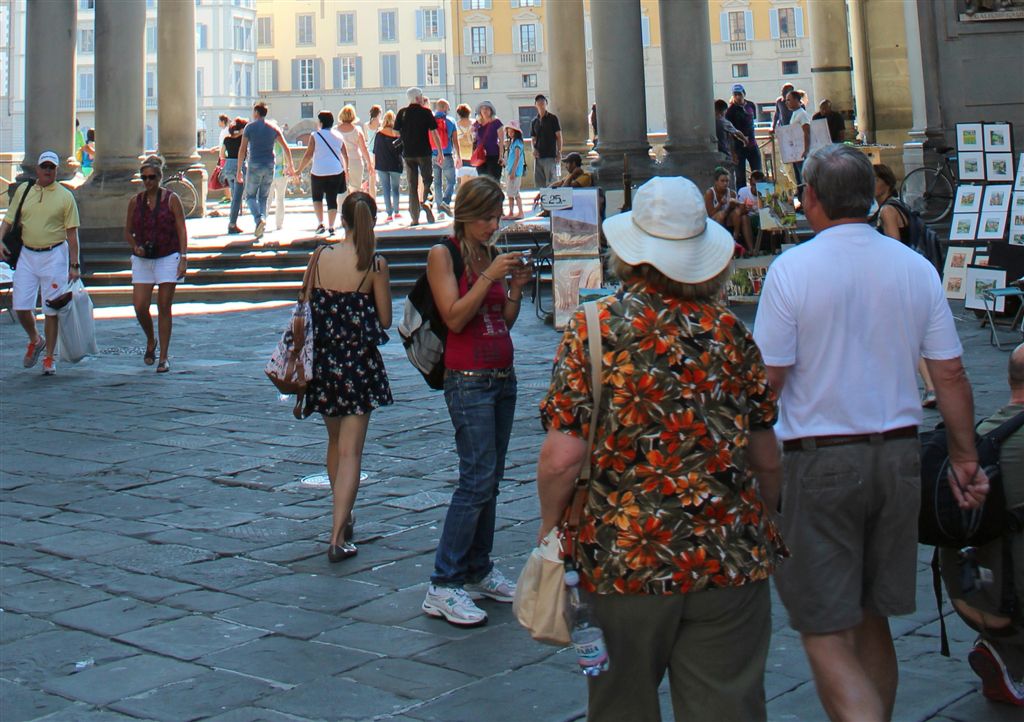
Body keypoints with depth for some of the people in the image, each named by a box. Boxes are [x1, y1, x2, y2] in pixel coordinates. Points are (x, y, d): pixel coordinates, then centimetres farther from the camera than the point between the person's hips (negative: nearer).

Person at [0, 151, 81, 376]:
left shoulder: (65, 196, 0)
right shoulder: (23, 190, 8)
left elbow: (72, 233, -1)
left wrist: (74, 265, -5)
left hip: (54, 256, -3)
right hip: (26, 255, 3)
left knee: (51, 310, 0)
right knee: (20, 306, 1)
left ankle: (49, 358, 11)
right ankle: (35, 340, 29)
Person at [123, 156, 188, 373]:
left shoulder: (171, 199, -1)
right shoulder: (135, 202, 7)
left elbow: (181, 230, -3)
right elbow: (128, 232, 15)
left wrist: (183, 258, -12)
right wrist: (135, 247, -5)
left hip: (167, 258, -3)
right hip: (142, 260, 3)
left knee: (164, 308, -1)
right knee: (140, 307, -4)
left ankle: (164, 357, 6)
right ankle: (150, 342, 25)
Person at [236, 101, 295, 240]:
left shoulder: (249, 127, -3)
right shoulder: (273, 128, 6)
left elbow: (242, 149, -6)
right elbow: (286, 148, 2)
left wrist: (239, 170, -3)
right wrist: (290, 166, 12)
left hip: (254, 166, -3)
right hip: (269, 166, 3)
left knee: (250, 196, 8)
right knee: (263, 197, 12)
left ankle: (259, 219, -19)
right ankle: (260, 231, 6)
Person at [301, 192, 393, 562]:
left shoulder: (320, 258, -2)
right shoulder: (375, 264, -10)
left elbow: (306, 306, 4)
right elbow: (385, 319, -6)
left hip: (322, 358, 4)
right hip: (359, 360, -3)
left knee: (335, 441, 22)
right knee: (351, 451, -2)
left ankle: (342, 517, 35)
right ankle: (338, 536, -9)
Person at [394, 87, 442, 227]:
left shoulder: (402, 113, 2)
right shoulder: (426, 112, -4)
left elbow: (397, 132, 3)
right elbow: (434, 133, -5)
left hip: (408, 153, 2)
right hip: (423, 152, -2)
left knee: (412, 186, 7)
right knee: (427, 181, 8)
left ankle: (414, 218, 5)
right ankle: (429, 215, -5)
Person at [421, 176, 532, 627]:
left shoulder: (491, 254, 14)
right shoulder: (444, 255, -4)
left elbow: (505, 322, 14)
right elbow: (455, 318, -15)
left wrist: (516, 288, -2)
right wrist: (490, 276, -18)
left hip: (503, 377, 7)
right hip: (468, 379, -7)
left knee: (490, 480, 9)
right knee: (478, 479, -13)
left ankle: (478, 572, 19)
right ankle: (443, 587, -9)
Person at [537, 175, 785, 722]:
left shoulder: (594, 328, -7)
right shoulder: (729, 330, 1)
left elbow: (562, 456, -13)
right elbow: (767, 458, 6)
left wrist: (550, 530, 5)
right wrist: (762, 530, 23)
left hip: (623, 559, -1)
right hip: (730, 559, 2)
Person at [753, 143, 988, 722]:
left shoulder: (792, 269, -10)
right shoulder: (916, 268, 1)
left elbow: (767, 381, -12)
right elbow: (951, 376, 3)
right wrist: (966, 458, 13)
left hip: (820, 461, -5)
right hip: (899, 456, 5)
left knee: (827, 635, -1)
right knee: (872, 621, 19)